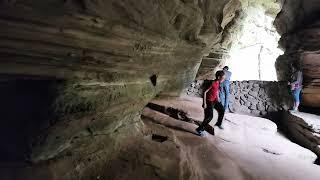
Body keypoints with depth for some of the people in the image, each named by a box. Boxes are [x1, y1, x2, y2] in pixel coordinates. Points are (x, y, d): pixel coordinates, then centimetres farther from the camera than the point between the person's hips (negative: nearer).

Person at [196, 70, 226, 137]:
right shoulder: (212, 83, -25)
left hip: (214, 100, 9)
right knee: (209, 116, -8)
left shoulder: (218, 83, 1)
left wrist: (218, 100, 19)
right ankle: (199, 129, 3)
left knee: (222, 109, 15)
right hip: (209, 101, -9)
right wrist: (204, 103, -23)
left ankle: (218, 123, 37)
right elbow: (205, 92, -25)